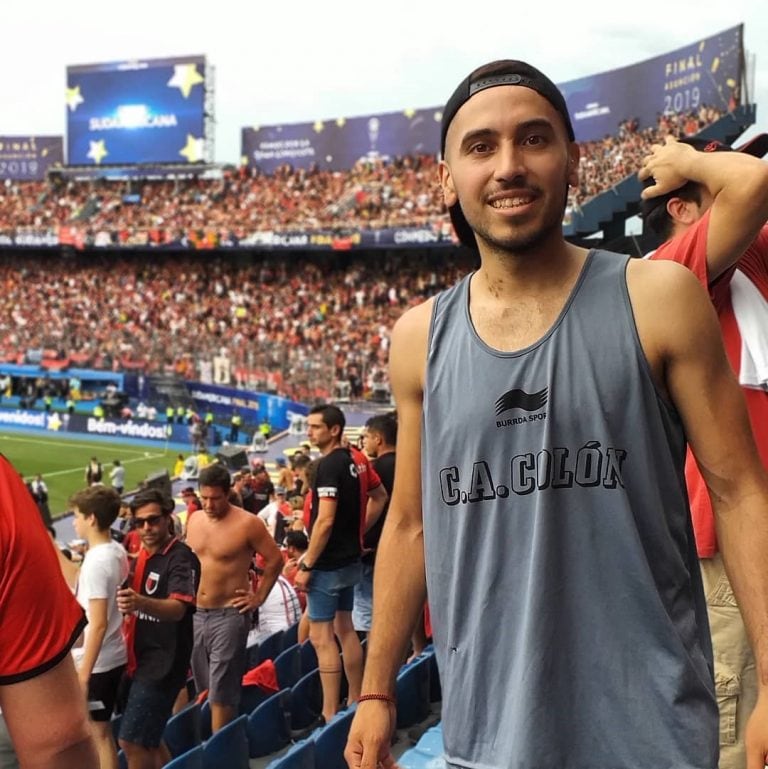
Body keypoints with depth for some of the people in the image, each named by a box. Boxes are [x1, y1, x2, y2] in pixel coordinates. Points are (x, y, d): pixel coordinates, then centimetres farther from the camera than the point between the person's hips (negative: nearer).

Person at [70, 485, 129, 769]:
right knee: (102, 731, 19)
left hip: (97, 662, -9)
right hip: (114, 656, 9)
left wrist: (83, 673, -21)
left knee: (98, 735, 3)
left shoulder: (96, 561, -22)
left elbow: (98, 624, -24)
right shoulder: (117, 552, 4)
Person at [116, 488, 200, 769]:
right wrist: (127, 600, 5)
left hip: (163, 664, -9)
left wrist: (140, 602, -50)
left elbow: (177, 608, -34)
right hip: (140, 660, 9)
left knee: (132, 741, -8)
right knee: (148, 740, 17)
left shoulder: (182, 558, -17)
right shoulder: (143, 556, 10)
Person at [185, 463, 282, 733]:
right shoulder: (194, 520, 6)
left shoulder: (247, 523, -13)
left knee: (221, 692, -6)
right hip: (196, 614, 6)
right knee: (202, 687, 14)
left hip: (229, 615, -6)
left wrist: (258, 598, -5)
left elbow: (274, 560, -5)